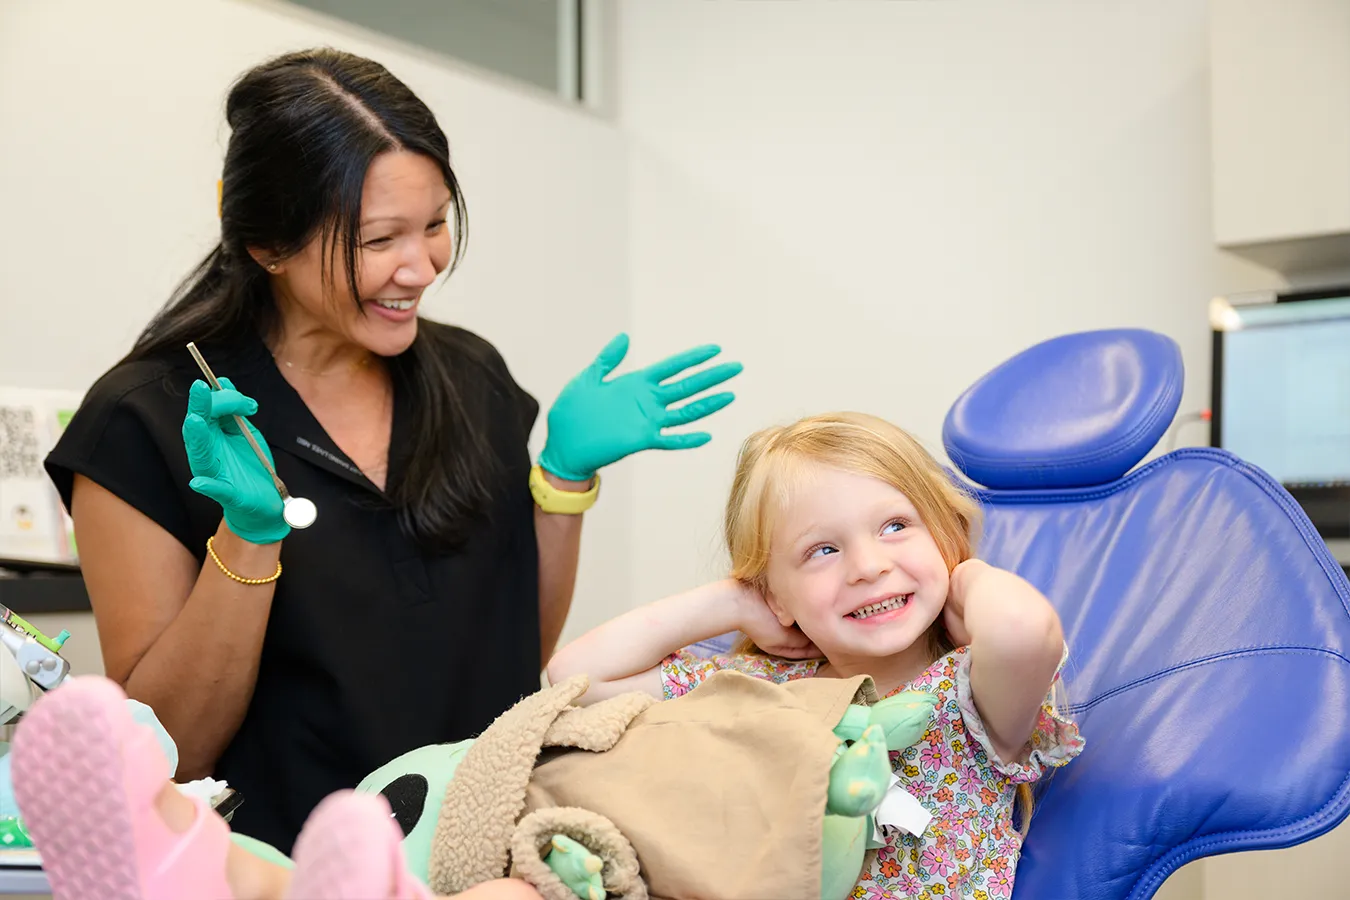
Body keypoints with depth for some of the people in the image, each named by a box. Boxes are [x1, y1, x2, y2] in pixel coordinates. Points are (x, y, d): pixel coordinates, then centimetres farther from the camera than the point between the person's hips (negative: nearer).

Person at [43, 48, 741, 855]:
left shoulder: (473, 377, 4)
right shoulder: (148, 420, -8)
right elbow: (164, 754, -8)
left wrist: (566, 472, -1)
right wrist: (247, 537, -19)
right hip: (288, 864, -4)